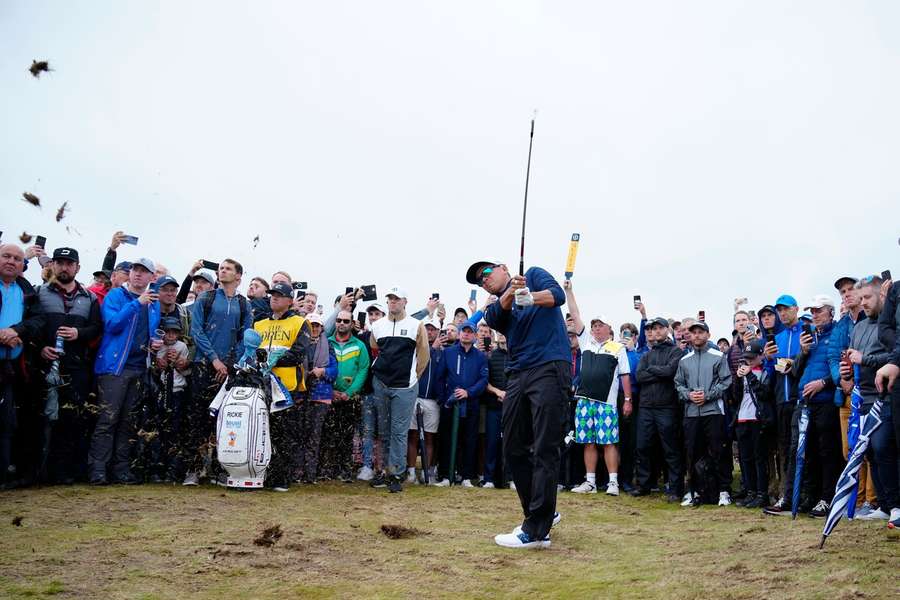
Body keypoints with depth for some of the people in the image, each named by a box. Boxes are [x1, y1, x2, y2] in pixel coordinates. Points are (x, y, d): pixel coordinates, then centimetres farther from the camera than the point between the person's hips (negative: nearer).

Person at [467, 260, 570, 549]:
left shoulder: (534, 275, 12)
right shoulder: (496, 306, 22)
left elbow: (558, 294, -8)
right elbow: (493, 318, -3)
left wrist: (531, 298, -29)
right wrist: (510, 294, -23)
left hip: (550, 368, -7)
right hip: (517, 375, 7)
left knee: (544, 451, -9)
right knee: (513, 450, 10)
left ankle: (537, 530, -9)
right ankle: (542, 512, 27)